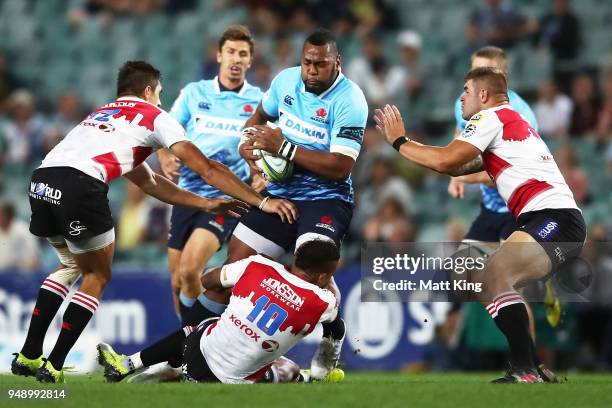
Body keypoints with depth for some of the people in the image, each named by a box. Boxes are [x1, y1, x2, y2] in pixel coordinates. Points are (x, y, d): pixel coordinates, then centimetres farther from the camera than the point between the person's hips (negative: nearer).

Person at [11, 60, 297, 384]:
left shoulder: (101, 114, 37)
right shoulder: (155, 117, 17)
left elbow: (148, 182, 38)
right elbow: (207, 168, 12)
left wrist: (204, 203, 38)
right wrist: (262, 202, 13)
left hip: (41, 179, 7)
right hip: (79, 184, -7)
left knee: (73, 266, 28)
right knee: (97, 276, 12)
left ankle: (28, 356, 25)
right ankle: (53, 366, 9)